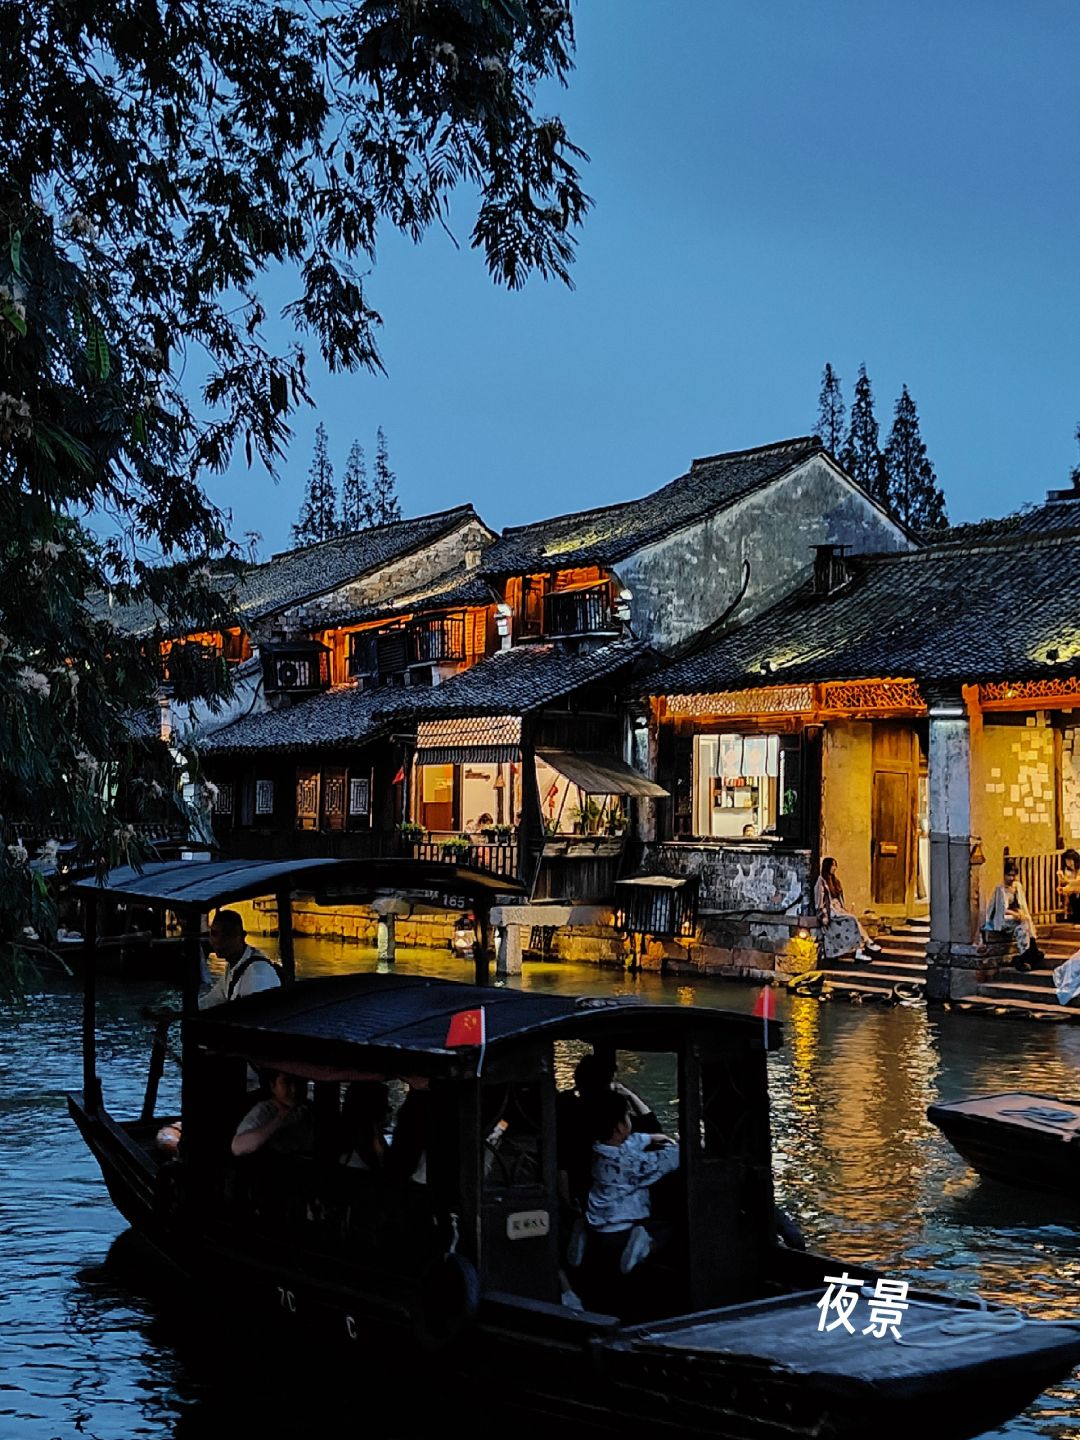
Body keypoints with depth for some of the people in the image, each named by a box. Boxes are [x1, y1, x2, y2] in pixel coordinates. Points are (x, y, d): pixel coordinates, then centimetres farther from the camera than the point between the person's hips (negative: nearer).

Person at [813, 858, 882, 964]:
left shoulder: (835, 880, 18)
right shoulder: (822, 881, -7)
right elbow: (820, 900, -12)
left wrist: (845, 909, 9)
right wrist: (824, 916, -19)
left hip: (838, 909, 7)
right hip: (829, 911, -7)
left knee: (854, 920, -22)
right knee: (853, 920, -27)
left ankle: (859, 951, -33)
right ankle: (868, 943, -26)